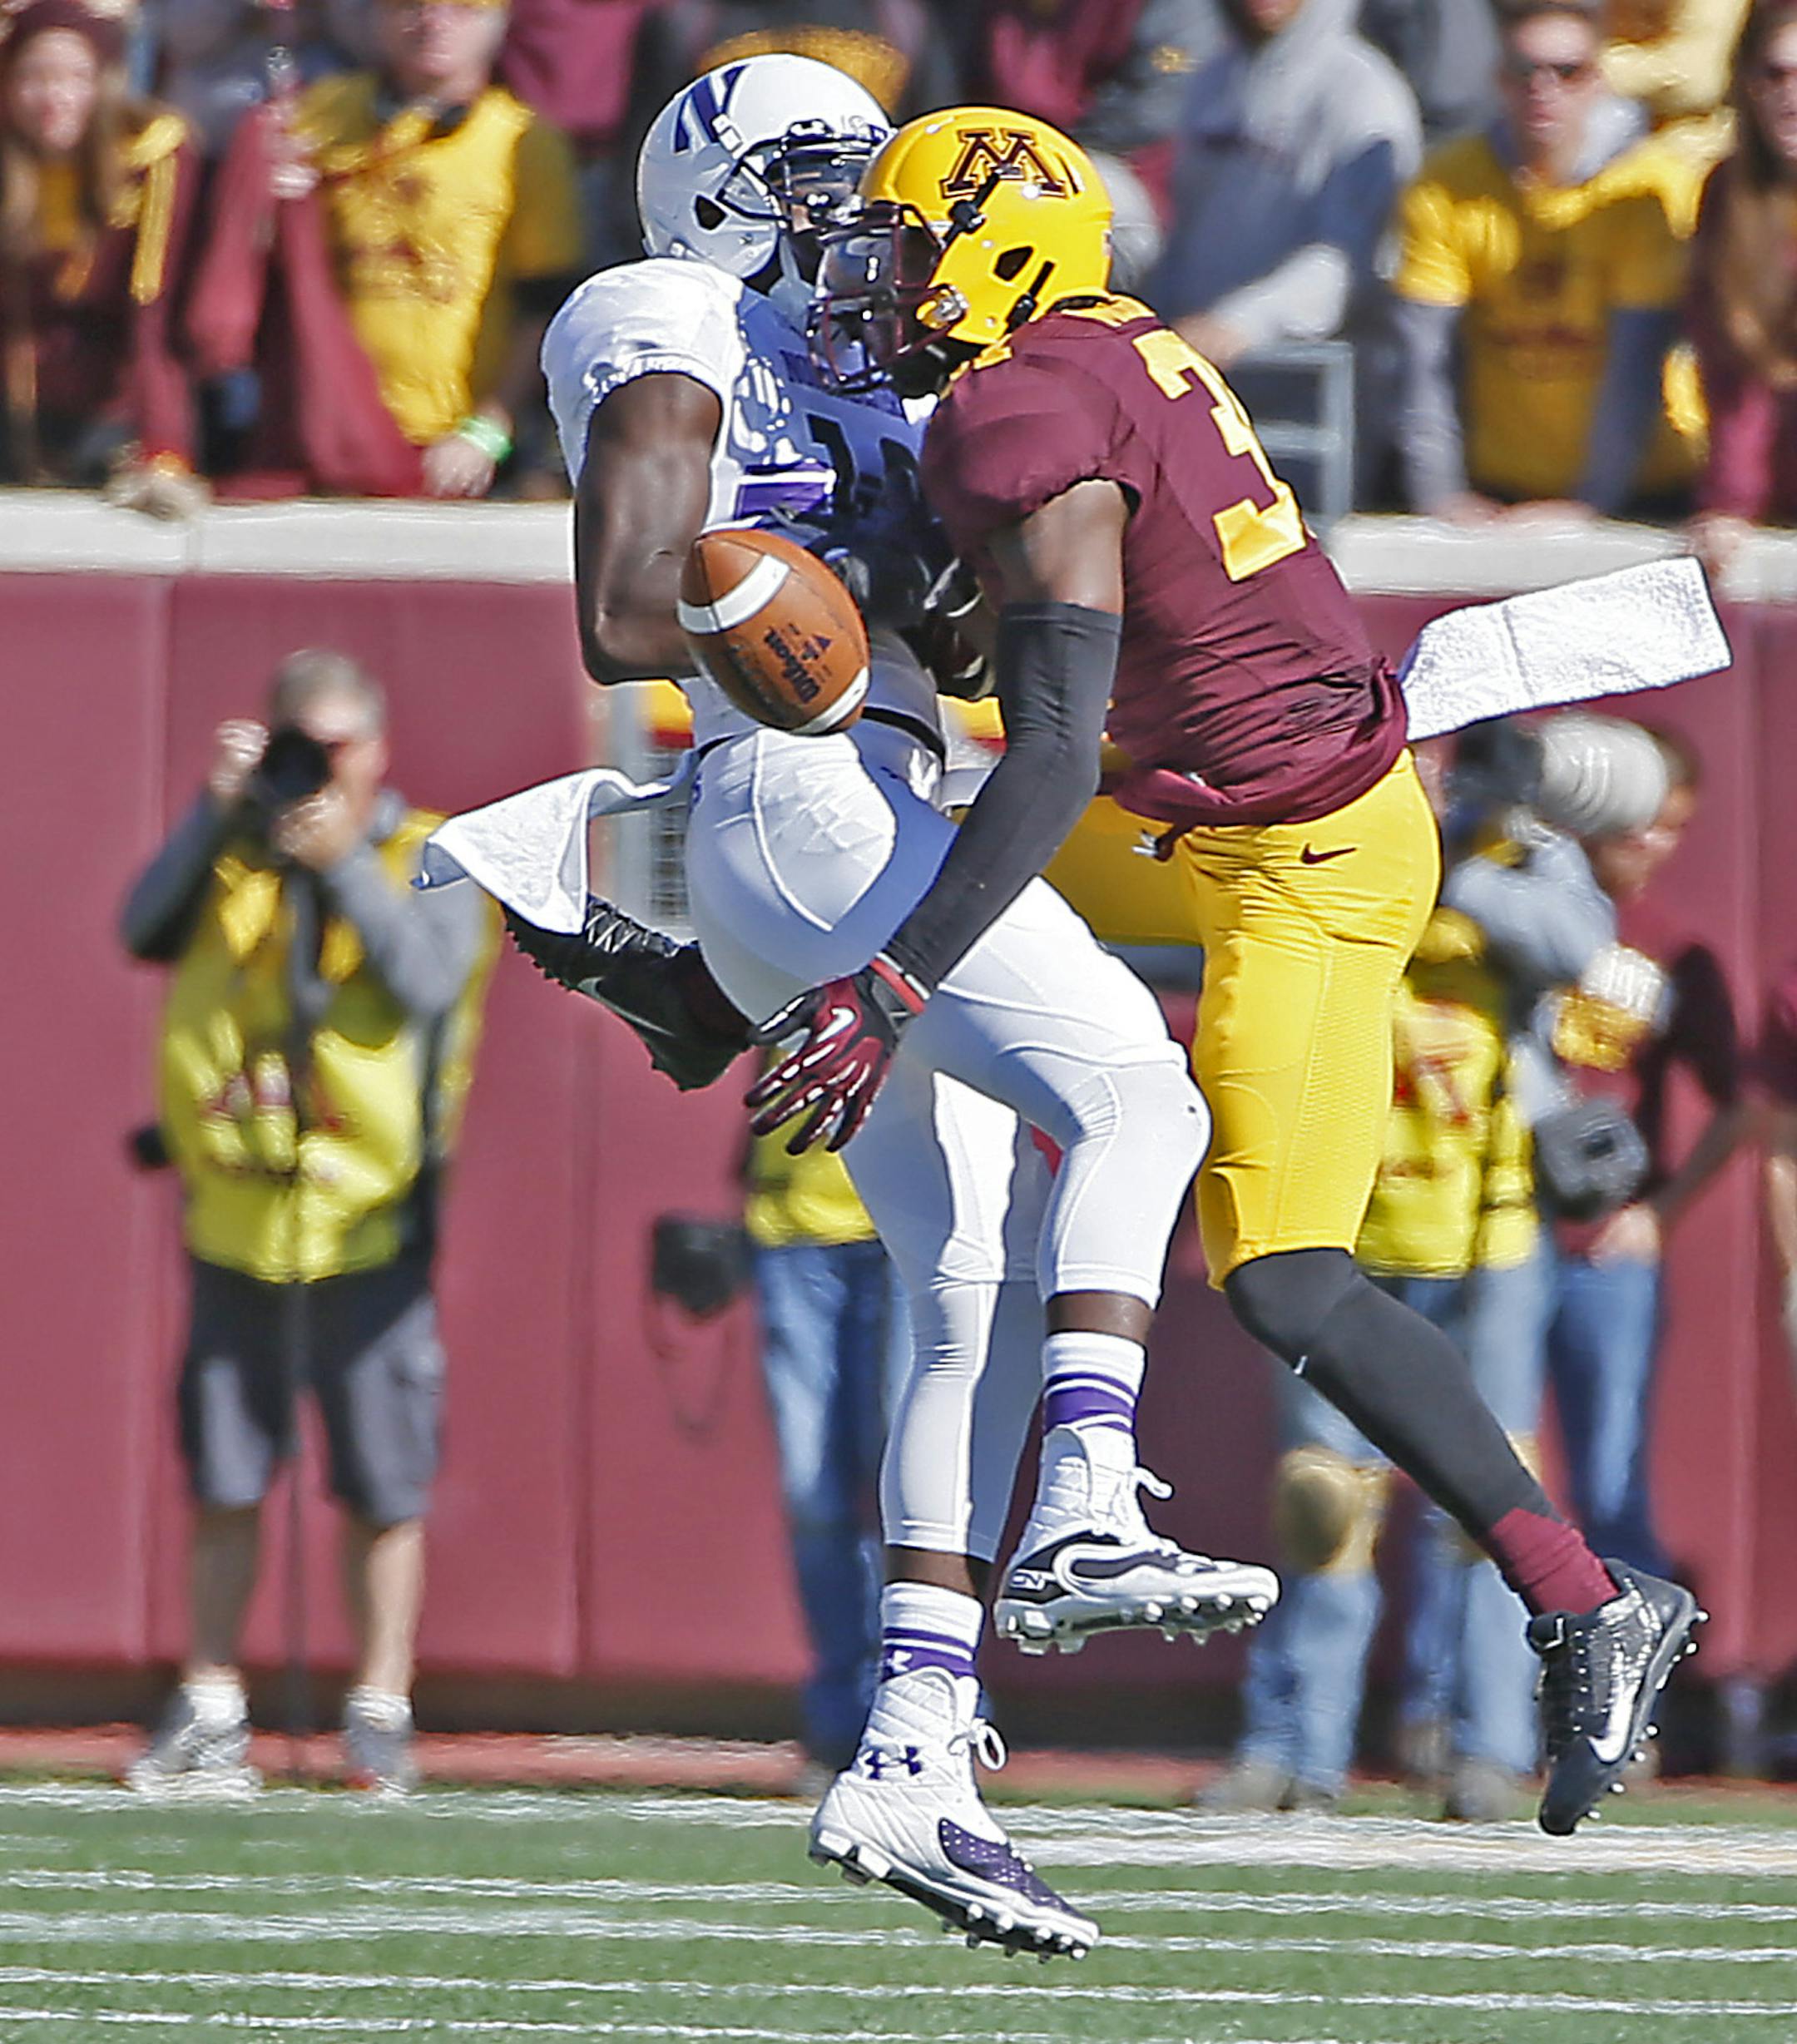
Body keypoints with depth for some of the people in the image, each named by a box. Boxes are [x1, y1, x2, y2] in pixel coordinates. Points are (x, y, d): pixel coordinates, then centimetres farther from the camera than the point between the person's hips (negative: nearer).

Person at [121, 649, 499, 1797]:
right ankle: (211, 1713, 12)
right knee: (223, 1483, 6)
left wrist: (347, 865, -18)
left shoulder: (429, 861, 2)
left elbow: (428, 981, -14)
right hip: (238, 1218, 3)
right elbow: (147, 931, -6)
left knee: (384, 1487, -1)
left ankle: (381, 1712, 7)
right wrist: (216, 812, -12)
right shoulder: (235, 853, 10)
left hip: (369, 1225, -3)